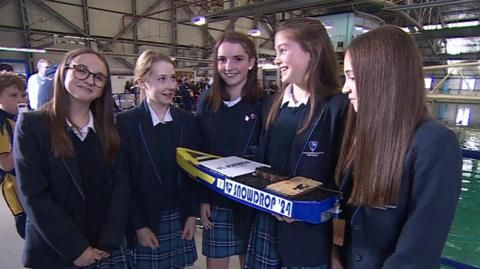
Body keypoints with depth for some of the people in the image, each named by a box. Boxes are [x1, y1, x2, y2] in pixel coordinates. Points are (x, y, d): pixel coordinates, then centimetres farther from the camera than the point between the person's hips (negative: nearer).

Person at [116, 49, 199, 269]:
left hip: (180, 219, 3)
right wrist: (138, 226, -9)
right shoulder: (125, 122, -10)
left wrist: (192, 214, 0)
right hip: (144, 222, -3)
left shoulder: (187, 120, 0)